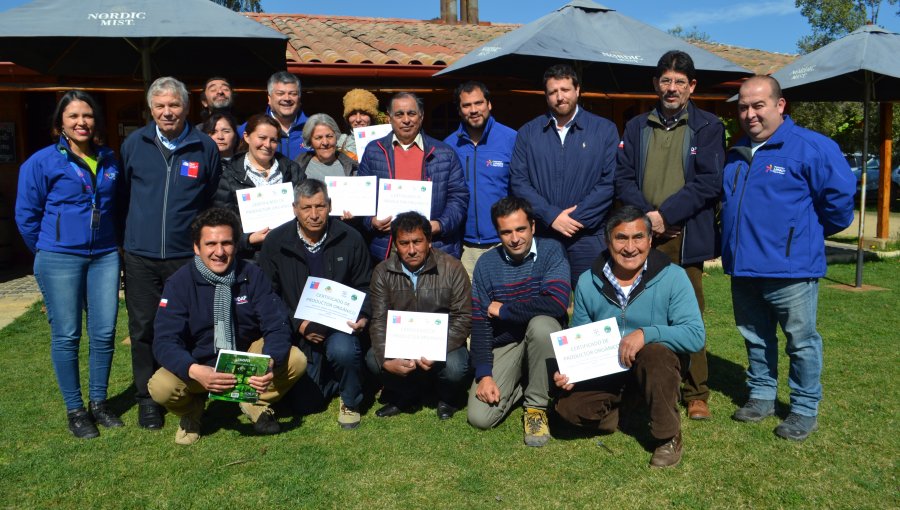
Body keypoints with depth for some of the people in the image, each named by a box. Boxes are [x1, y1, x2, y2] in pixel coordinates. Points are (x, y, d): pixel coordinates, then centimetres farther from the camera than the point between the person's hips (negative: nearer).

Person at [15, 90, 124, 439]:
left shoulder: (109, 160, 8)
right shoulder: (42, 162, -4)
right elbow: (26, 215, 2)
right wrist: (47, 251, 8)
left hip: (105, 256, 3)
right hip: (60, 260, -3)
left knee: (104, 333, 5)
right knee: (66, 336, 2)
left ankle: (98, 402, 22)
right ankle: (75, 409, 16)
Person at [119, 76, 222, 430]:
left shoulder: (205, 148, 2)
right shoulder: (134, 144, 5)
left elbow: (215, 201, 11)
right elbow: (122, 195, 16)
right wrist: (132, 230, 15)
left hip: (187, 255, -1)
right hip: (141, 256, 1)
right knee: (143, 328, 7)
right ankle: (147, 398, 21)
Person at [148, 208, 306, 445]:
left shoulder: (252, 276, -9)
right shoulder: (179, 283, -14)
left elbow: (277, 325, -14)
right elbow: (165, 341, -23)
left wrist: (270, 362, -37)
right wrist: (195, 371, -45)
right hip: (199, 364, -1)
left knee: (296, 360, -24)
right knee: (161, 387, -31)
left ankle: (257, 402, 7)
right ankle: (191, 411, 6)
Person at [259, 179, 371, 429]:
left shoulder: (350, 238, -4)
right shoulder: (276, 241, -4)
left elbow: (364, 286, 7)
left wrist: (362, 316, -13)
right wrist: (298, 325, -14)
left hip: (339, 326, -1)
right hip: (297, 331, 1)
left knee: (343, 350, -35)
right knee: (307, 401, -3)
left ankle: (350, 401, -3)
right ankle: (330, 374, 32)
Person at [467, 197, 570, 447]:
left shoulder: (551, 251, -10)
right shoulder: (486, 263, -2)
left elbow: (557, 304, -26)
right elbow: (479, 323, -3)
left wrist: (503, 310, -14)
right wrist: (484, 374, -13)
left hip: (542, 339, -2)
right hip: (503, 345, 2)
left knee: (540, 323, -37)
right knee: (480, 417, -16)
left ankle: (536, 405, -14)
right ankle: (519, 385, 18)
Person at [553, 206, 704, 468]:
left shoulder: (672, 277, -14)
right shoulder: (588, 282, -5)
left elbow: (695, 334, -23)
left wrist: (647, 333, -37)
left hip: (658, 366, -2)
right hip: (606, 372, 3)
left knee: (655, 352, -36)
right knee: (569, 406, -20)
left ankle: (669, 437, -13)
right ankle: (620, 411, 15)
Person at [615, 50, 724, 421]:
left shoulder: (708, 127, 6)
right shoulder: (637, 127, 15)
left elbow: (709, 182, -5)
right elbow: (623, 177, 6)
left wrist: (665, 214, -12)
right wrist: (645, 216, -10)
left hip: (686, 238, -2)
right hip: (641, 236, 2)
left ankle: (696, 393, 15)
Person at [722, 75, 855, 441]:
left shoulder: (811, 148, -10)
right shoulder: (736, 155, 12)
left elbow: (839, 196, -9)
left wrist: (815, 233, 2)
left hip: (789, 268, -6)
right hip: (743, 267, 7)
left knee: (801, 341, 5)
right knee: (755, 338, 16)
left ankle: (805, 409, 18)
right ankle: (761, 396, 31)